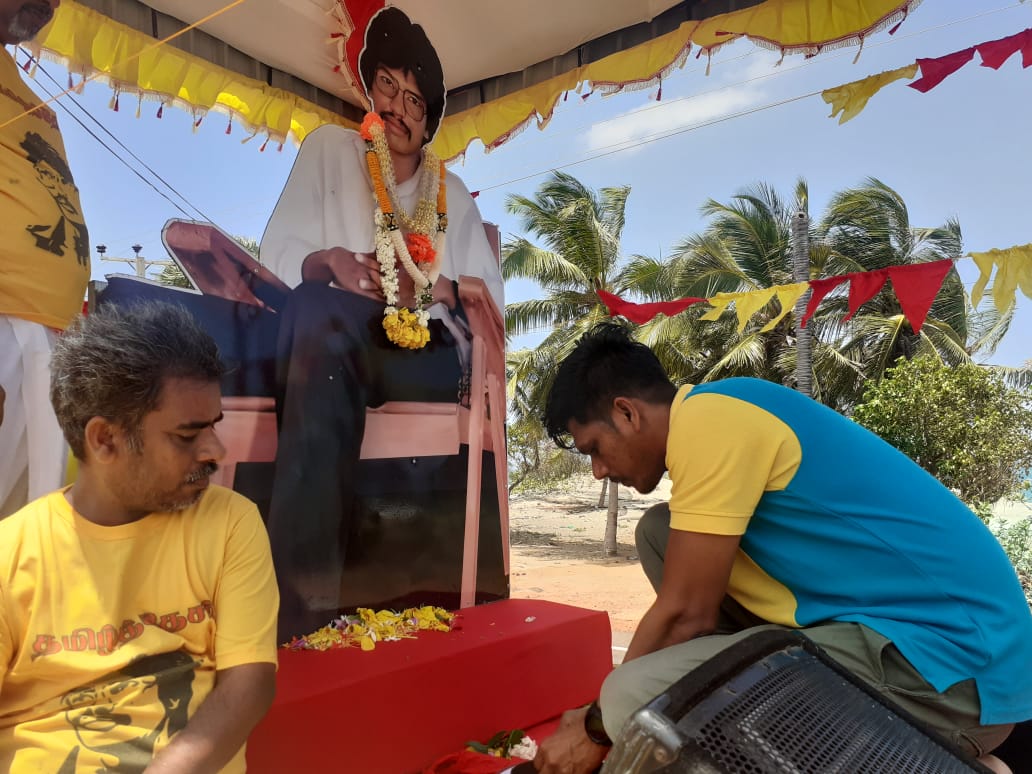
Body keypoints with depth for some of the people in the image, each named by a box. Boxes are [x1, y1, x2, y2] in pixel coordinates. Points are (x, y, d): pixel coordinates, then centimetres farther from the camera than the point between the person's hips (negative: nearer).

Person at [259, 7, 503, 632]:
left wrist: (429, 289, -8)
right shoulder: (330, 147, 18)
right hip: (332, 340, 0)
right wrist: (330, 262, -15)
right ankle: (309, 588, -43)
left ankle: (304, 572, -37)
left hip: (426, 352, 0)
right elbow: (278, 253, 8)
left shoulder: (452, 192, 23)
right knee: (318, 306, -39)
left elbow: (491, 294, 12)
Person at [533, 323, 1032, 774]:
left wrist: (597, 728, 1)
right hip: (886, 621, 10)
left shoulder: (707, 419, -18)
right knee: (660, 535, 8)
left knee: (638, 697, -24)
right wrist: (601, 709, 18)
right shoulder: (717, 416, 12)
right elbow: (696, 604, 16)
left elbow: (685, 615, -15)